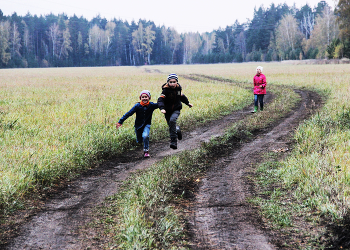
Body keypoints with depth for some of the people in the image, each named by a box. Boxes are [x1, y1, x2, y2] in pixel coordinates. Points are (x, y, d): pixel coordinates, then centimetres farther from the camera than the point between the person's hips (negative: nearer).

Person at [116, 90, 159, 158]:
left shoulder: (151, 105, -12)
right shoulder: (137, 106, -17)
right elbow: (129, 113, -17)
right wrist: (120, 122, -20)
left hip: (146, 124, -1)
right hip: (138, 125, 1)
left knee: (145, 136, -29)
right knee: (139, 141, 14)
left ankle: (146, 151, -10)